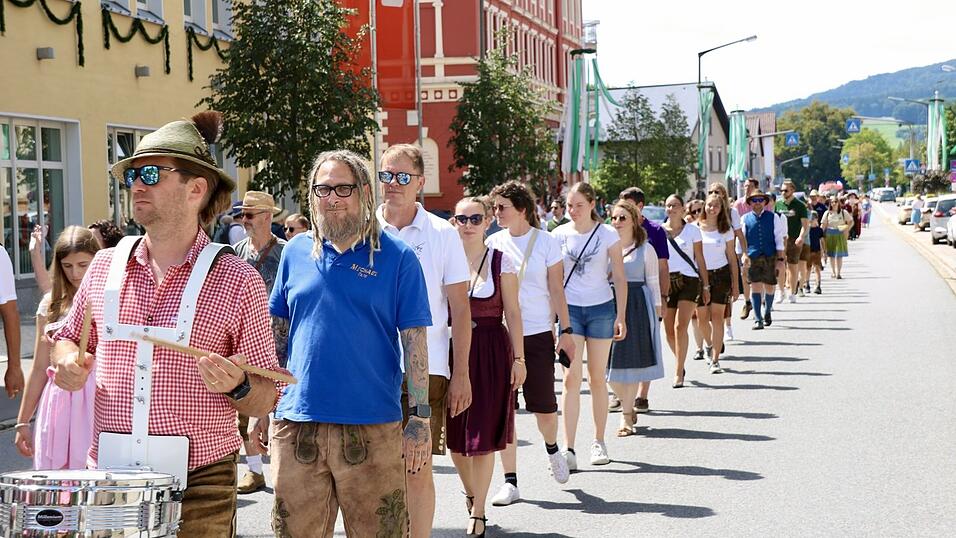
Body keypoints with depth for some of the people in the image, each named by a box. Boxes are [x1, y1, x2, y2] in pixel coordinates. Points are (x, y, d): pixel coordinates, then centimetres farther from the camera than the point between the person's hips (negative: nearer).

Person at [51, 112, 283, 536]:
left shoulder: (237, 280, -3)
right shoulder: (105, 266, 7)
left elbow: (265, 402, 0)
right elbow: (67, 338, 22)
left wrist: (237, 387, -20)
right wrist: (70, 363, 0)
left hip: (198, 486, -3)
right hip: (107, 479, 3)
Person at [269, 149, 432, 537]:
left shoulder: (396, 257, 0)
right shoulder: (296, 251, 9)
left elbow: (415, 341, -2)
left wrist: (420, 418, -7)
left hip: (372, 427, -3)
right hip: (295, 424, 3)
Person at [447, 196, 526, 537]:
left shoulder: (500, 261, -1)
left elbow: (513, 313, -1)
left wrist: (519, 358, -6)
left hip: (491, 352, -2)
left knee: (483, 435, 0)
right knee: (454, 433, 8)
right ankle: (471, 492, 34)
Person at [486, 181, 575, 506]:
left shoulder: (546, 243, -1)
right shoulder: (493, 242, 5)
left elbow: (556, 290, 2)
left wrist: (566, 330, -1)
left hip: (537, 334, -2)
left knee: (544, 406, 4)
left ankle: (552, 449, 38)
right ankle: (510, 482, 6)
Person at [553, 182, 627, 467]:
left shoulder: (608, 235, -2)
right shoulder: (560, 235, 2)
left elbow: (619, 278, 1)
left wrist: (620, 316, -5)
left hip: (601, 309, 0)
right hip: (569, 309, 0)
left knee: (597, 378, 8)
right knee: (571, 377, -8)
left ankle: (599, 442, 21)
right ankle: (569, 449, -11)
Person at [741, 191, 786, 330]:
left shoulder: (773, 218, 6)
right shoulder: (745, 219, 5)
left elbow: (779, 240, 4)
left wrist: (780, 259, -1)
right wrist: (744, 255, -11)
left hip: (770, 257, 1)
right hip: (753, 258, -1)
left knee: (769, 286, 9)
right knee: (755, 286, -9)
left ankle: (767, 312, 33)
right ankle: (757, 319, -7)